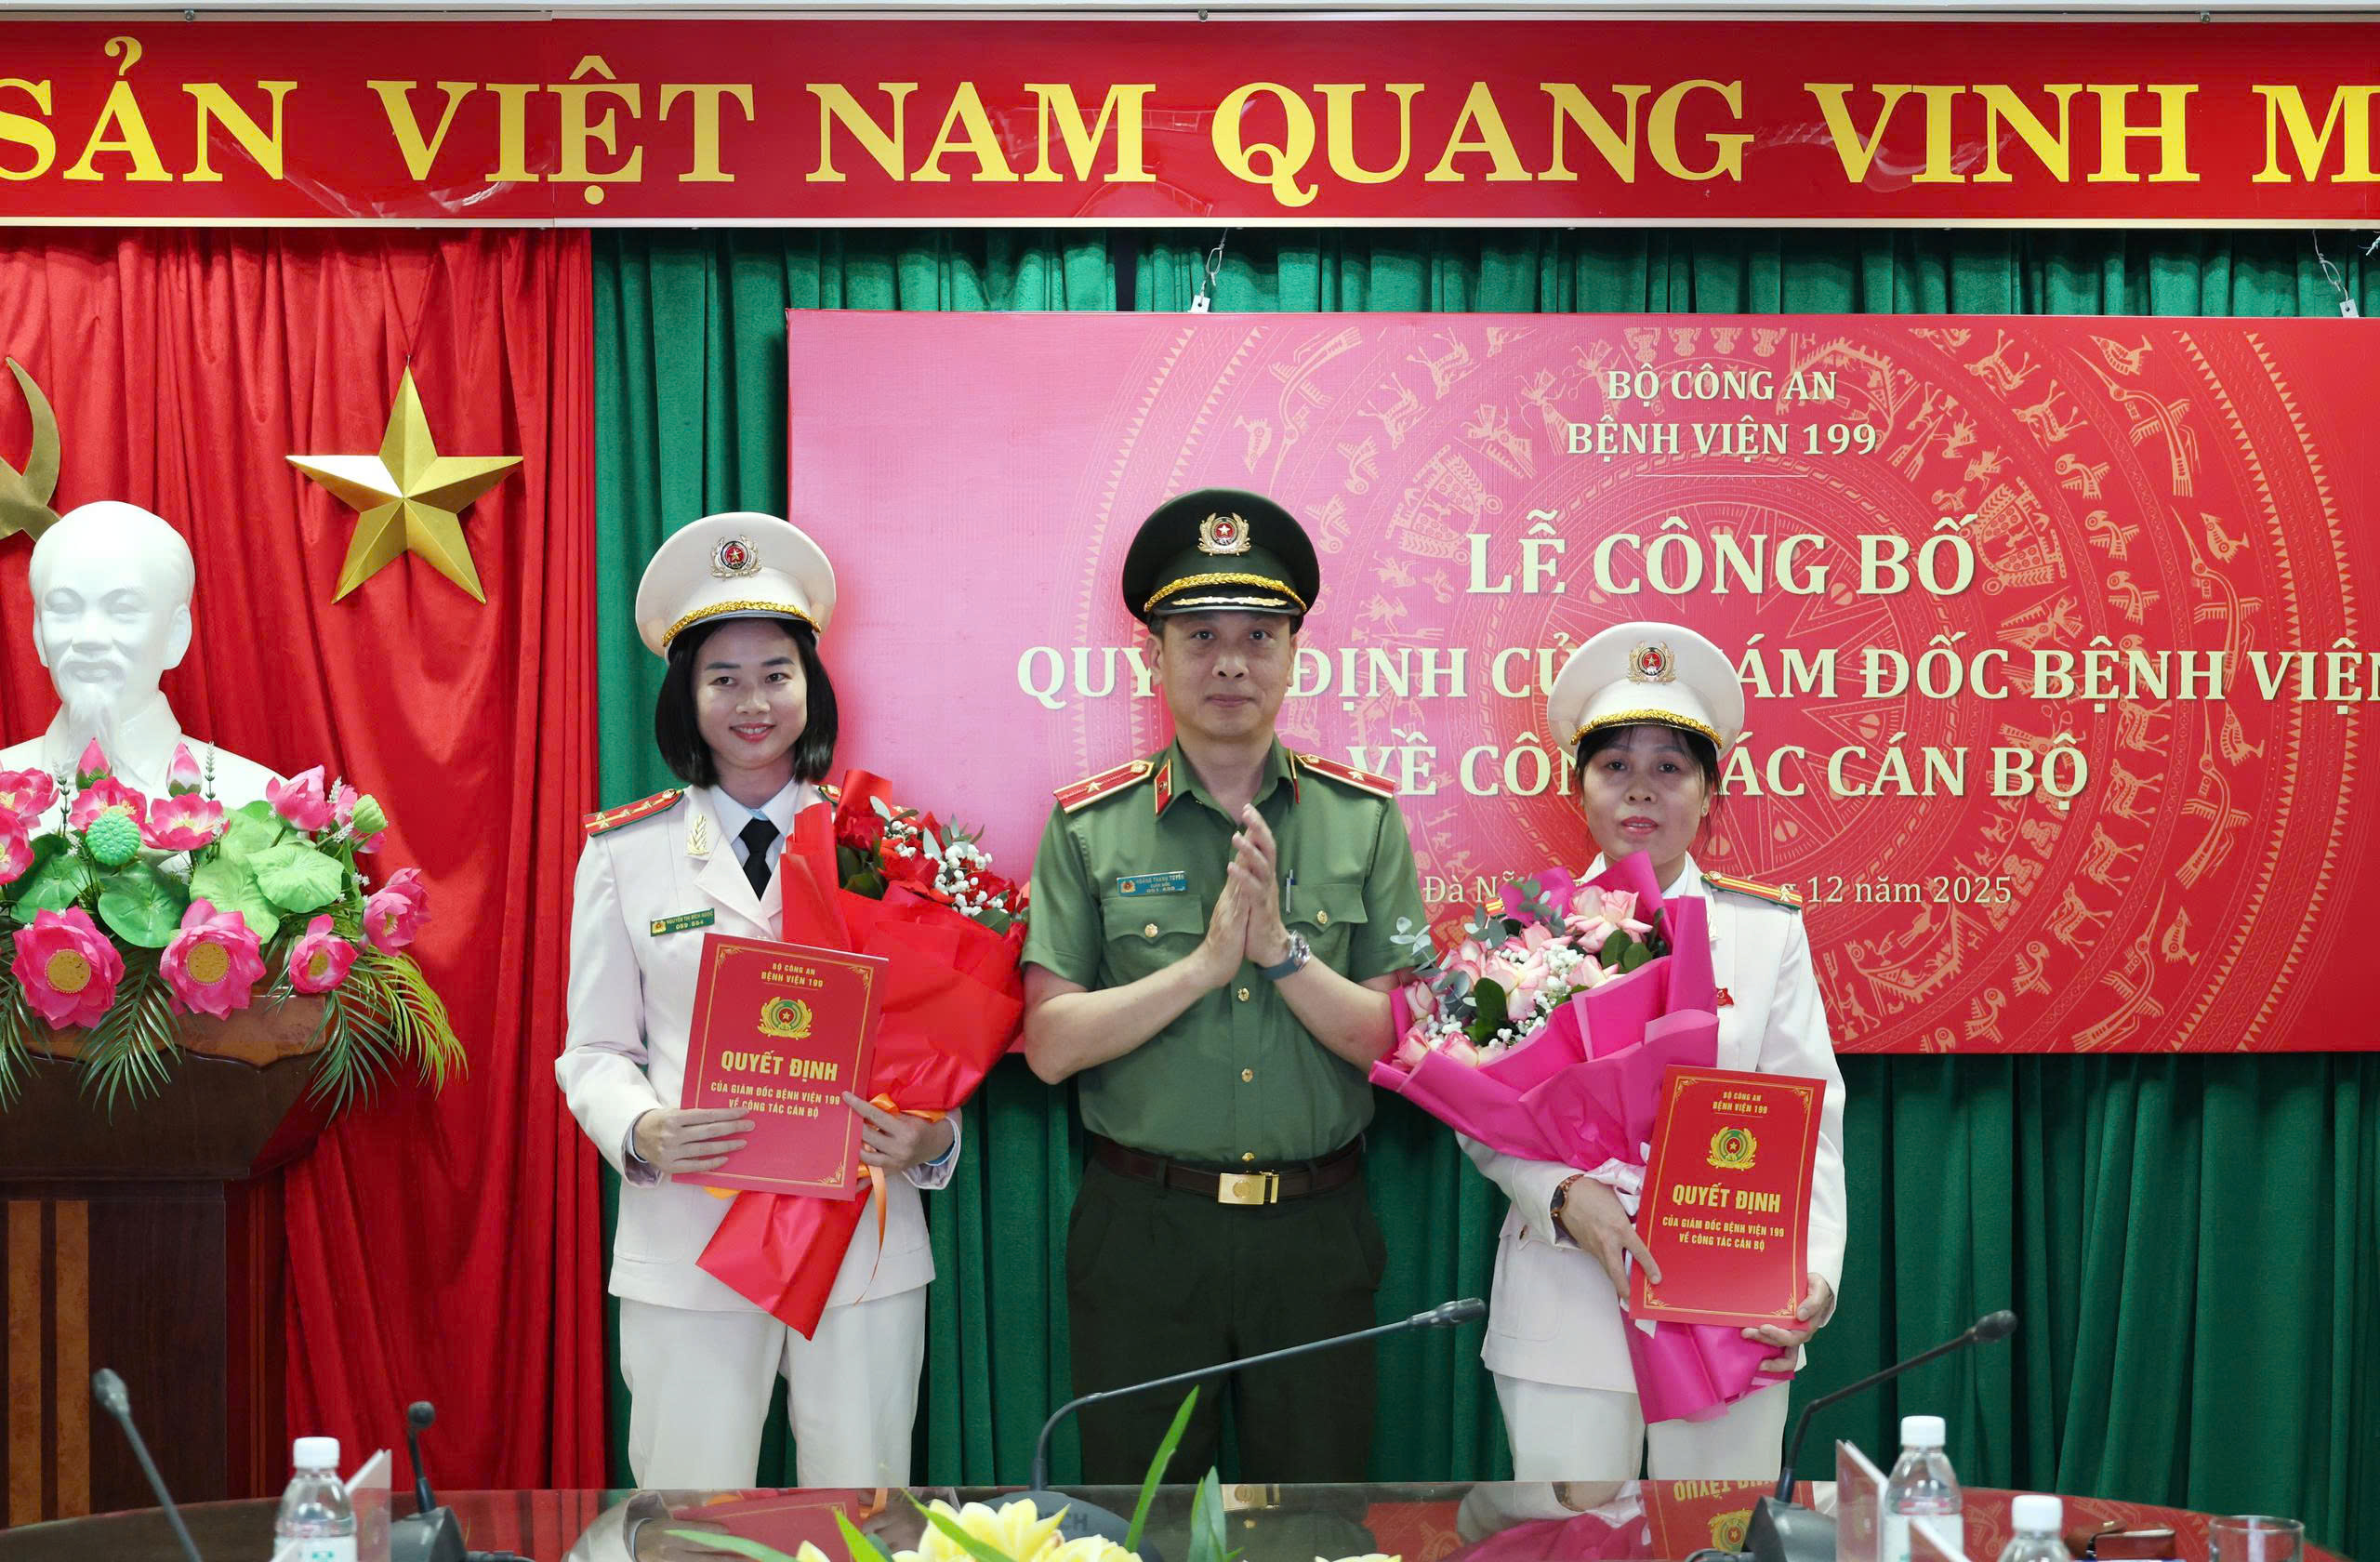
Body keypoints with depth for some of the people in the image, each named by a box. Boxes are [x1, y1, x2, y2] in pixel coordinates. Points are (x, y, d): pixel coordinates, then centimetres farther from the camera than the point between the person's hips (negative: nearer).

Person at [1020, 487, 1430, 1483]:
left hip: (1316, 1232, 1)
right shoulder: (1089, 827, 0)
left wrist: (1282, 949, -17)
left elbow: (1395, 1043, -3)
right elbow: (1050, 1045, -8)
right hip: (1144, 1229, -1)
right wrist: (1206, 962, -16)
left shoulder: (1364, 821, 3)